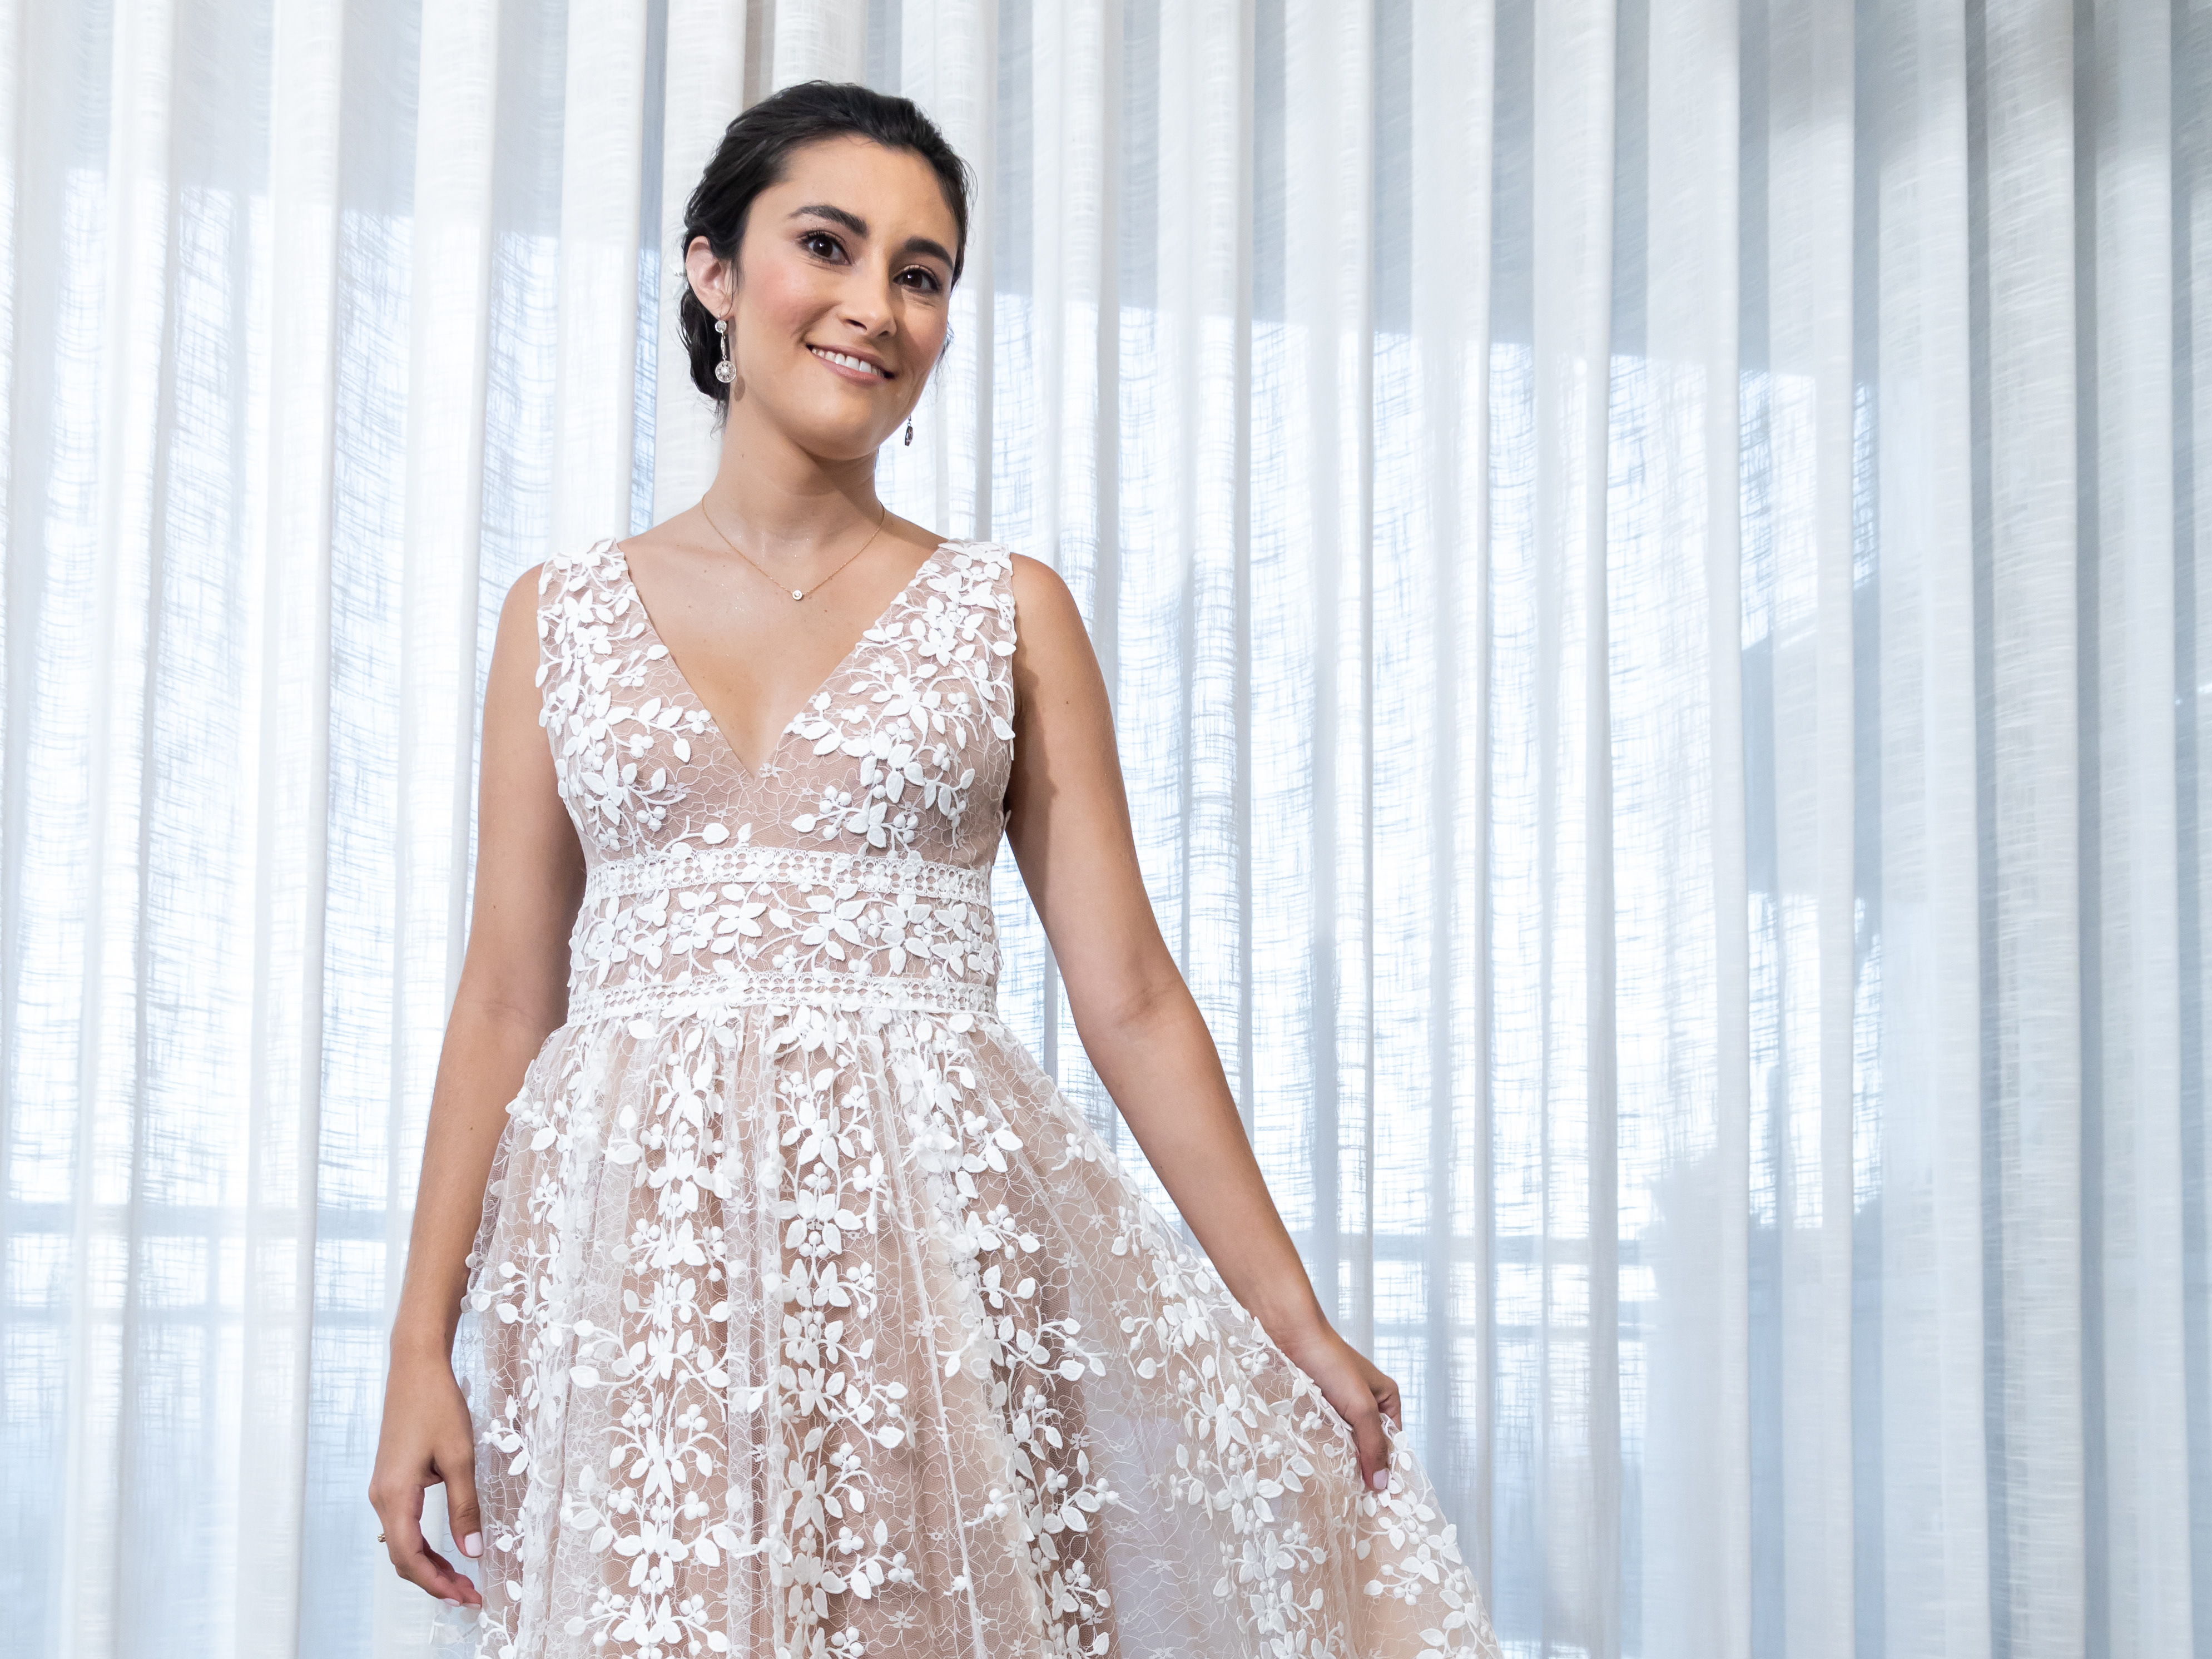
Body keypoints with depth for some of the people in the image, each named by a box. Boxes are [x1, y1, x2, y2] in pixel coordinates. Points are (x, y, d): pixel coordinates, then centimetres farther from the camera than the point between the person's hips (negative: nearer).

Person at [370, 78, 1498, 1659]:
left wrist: (1299, 1323, 0)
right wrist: (421, 1347, 1)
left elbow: (1130, 995, 4)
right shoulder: (566, 613, 9)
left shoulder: (1009, 613, 6)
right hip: (631, 1252, 1)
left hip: (935, 1237, 0)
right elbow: (505, 1000, 8)